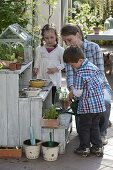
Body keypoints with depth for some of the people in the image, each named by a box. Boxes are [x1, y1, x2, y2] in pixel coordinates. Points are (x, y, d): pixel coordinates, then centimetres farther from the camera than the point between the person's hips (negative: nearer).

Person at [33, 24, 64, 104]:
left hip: (54, 80, -2)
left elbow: (63, 63, 3)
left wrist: (56, 68, -13)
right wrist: (36, 68, -5)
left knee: (51, 100, 2)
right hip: (42, 79, 2)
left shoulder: (60, 50, -3)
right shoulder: (39, 49, 5)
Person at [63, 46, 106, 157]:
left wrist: (71, 94, 7)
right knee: (95, 126, 19)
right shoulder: (94, 67, 5)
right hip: (100, 104, 7)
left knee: (84, 128, 10)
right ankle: (97, 147, 23)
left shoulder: (80, 73, -19)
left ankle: (84, 148, 19)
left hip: (87, 106, -7)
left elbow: (78, 92, -17)